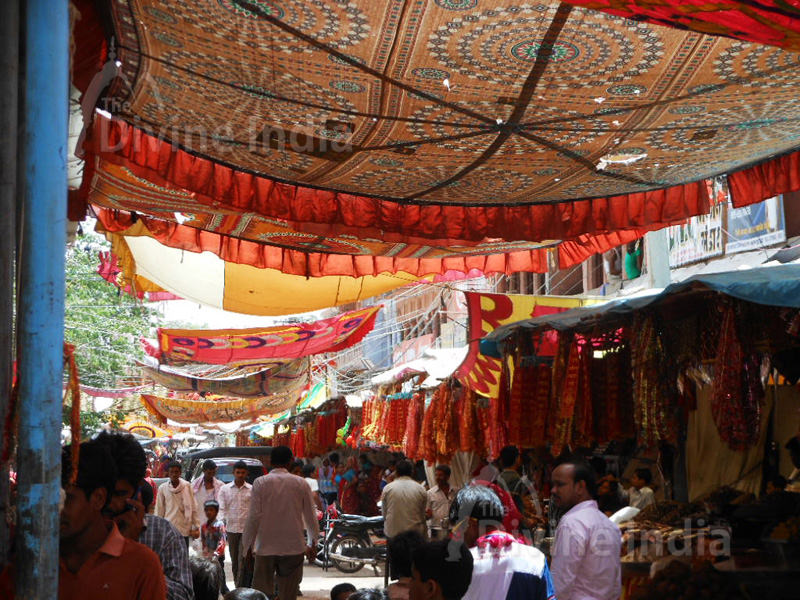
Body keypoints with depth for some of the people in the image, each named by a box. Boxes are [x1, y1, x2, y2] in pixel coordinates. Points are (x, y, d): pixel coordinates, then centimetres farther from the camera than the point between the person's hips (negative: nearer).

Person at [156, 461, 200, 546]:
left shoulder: (187, 486, -3)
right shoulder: (162, 488, -3)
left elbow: (193, 508, 1)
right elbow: (159, 510, 4)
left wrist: (196, 527, -1)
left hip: (184, 530, 0)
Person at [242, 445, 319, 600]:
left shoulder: (260, 483, -3)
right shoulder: (301, 484, 1)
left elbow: (254, 517, -7)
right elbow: (311, 517, 6)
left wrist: (247, 545, 4)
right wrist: (312, 543, 20)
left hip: (265, 548, -1)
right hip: (294, 547, 1)